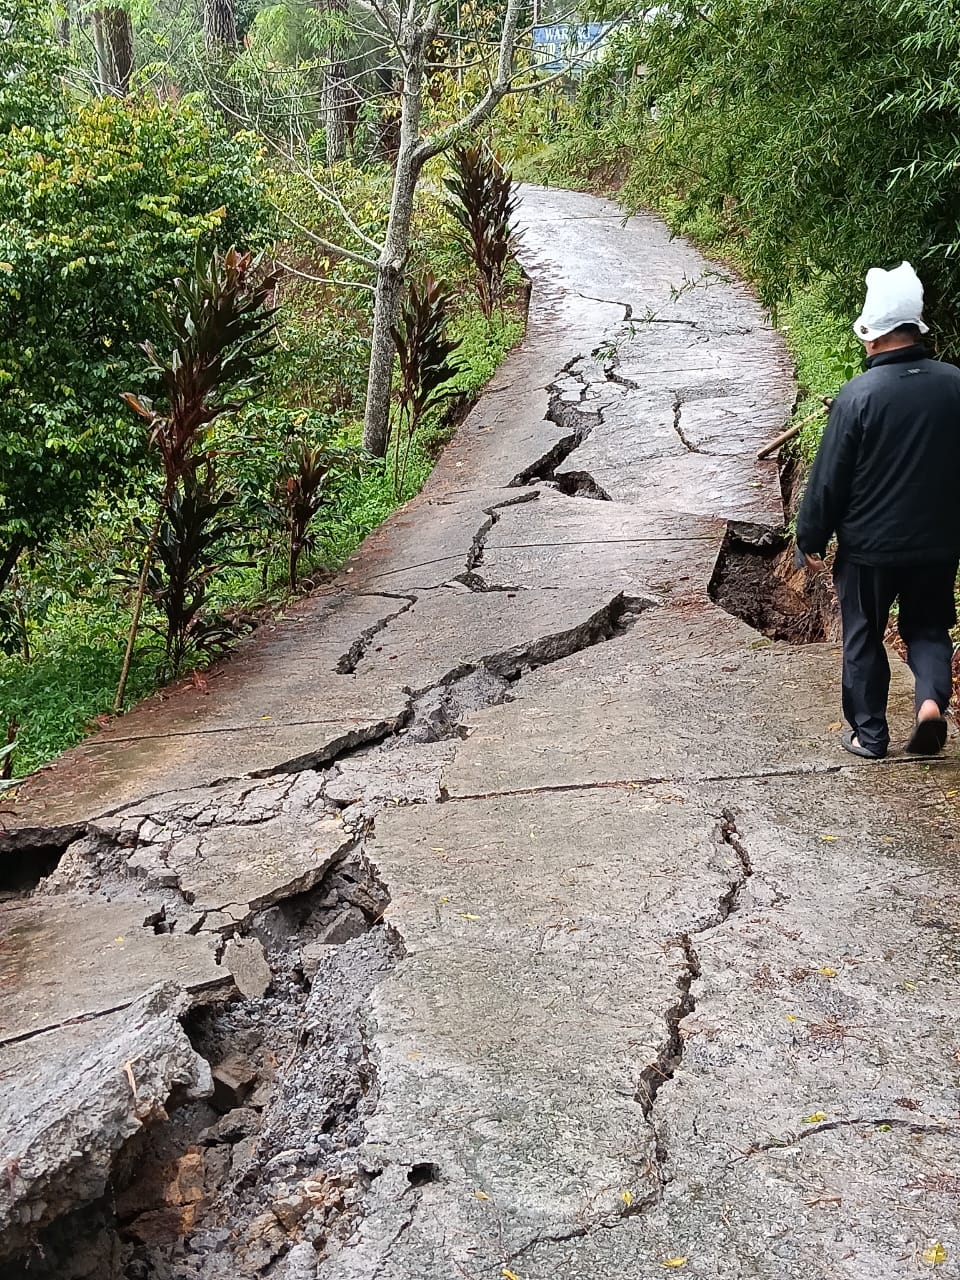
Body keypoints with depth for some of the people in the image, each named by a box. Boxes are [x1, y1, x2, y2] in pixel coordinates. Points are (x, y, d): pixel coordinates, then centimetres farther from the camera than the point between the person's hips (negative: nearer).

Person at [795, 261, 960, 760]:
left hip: (869, 546, -3)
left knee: (863, 638, 13)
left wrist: (810, 540, -1)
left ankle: (868, 734, 20)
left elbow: (828, 477, -13)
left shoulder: (859, 395, -18)